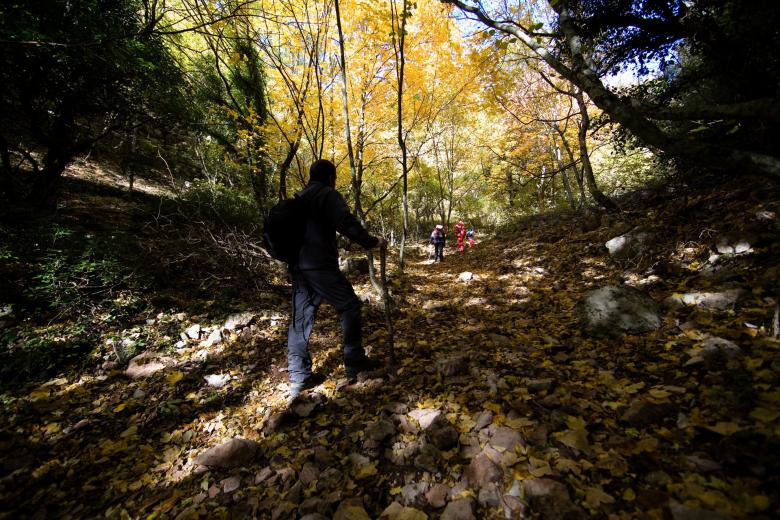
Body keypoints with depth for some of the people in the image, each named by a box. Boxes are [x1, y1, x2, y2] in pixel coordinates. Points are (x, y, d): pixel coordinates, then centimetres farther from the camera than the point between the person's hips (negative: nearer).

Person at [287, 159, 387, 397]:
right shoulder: (329, 195, -3)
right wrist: (372, 241, -7)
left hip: (297, 266, 8)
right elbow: (347, 224, -16)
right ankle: (354, 361, 8)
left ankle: (298, 377, 14)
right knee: (349, 307, 4)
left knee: (300, 318, 9)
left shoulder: (299, 198, 21)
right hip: (320, 265, -8)